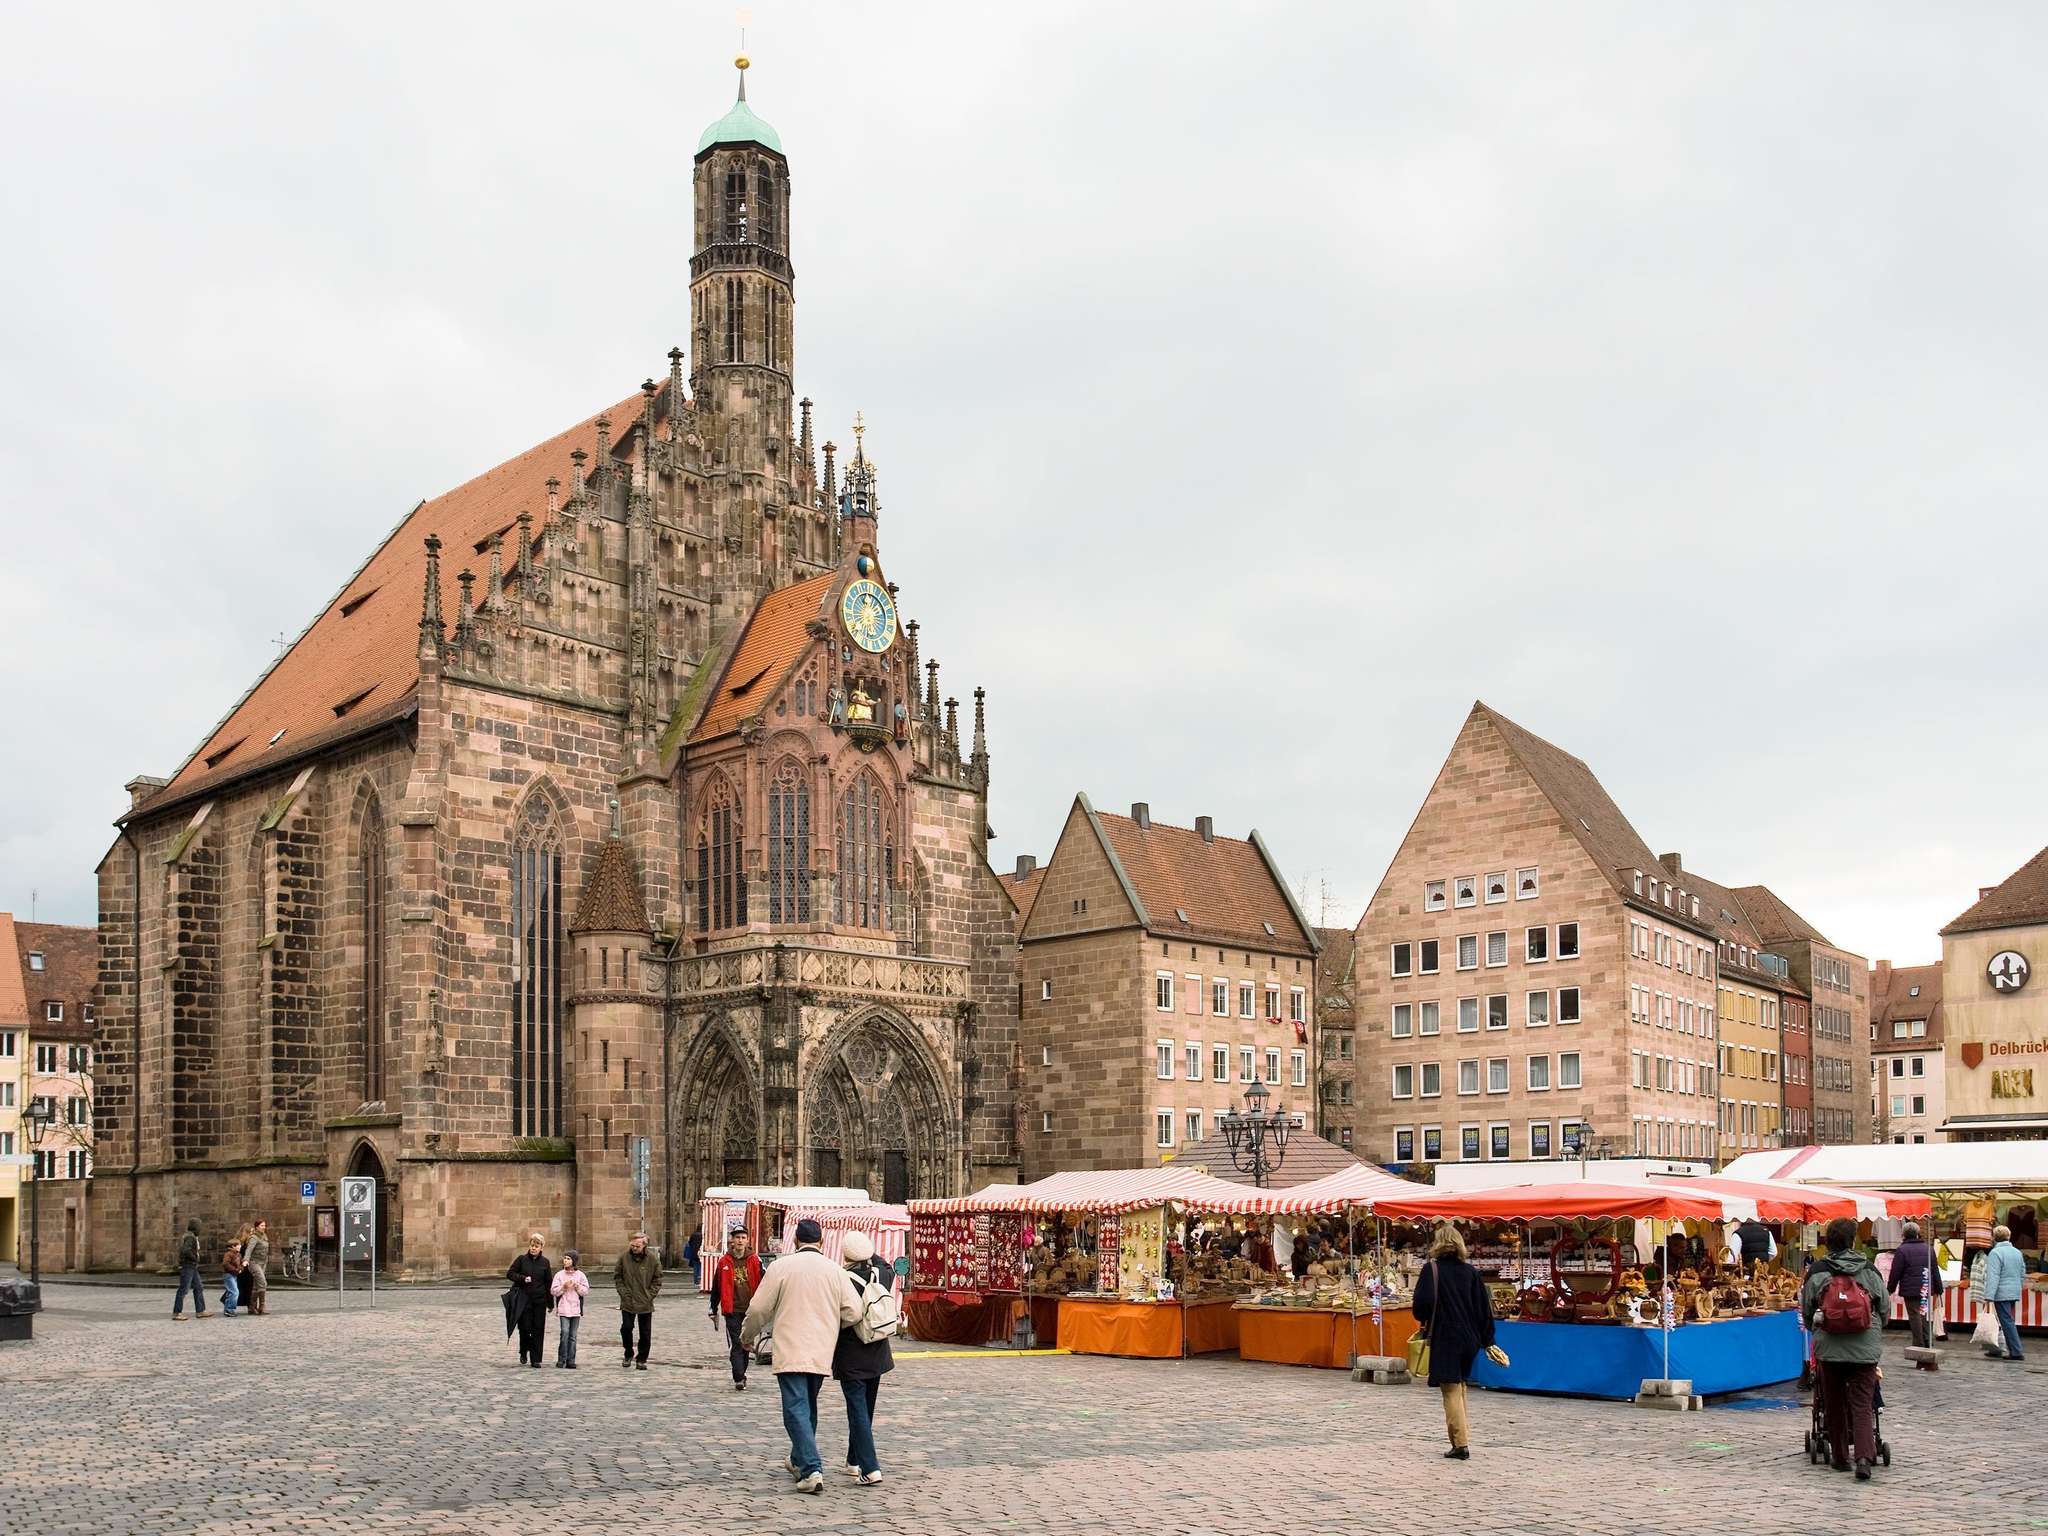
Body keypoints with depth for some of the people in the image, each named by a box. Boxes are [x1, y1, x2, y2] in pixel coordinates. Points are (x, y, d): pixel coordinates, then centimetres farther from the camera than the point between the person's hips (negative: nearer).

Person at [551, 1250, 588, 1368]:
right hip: (563, 1309, -2)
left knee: (573, 1336, 3)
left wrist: (577, 1286, -12)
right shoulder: (559, 1275, 4)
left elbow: (586, 1291, 4)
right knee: (564, 1333, -14)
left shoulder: (580, 1275, 6)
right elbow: (553, 1291, 1)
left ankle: (570, 1360, 7)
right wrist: (563, 1287, -13)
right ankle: (561, 1359, -5)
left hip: (576, 1309, 2)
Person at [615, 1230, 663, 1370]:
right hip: (627, 1302, 0)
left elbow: (657, 1280, 4)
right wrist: (623, 1292, -4)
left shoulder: (653, 1260, -4)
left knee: (645, 1333, 5)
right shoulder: (624, 1257, -3)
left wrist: (650, 1295, -6)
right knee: (626, 1328, -4)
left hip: (645, 1304, 0)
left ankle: (641, 1359, 18)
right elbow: (617, 1276, 6)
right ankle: (628, 1355, 20)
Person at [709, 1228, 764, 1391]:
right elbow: (716, 1287, 8)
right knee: (736, 1344, -8)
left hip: (750, 1309, 2)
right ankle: (739, 1379, -11)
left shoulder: (755, 1260, 3)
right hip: (732, 1310, -2)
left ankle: (740, 1374, 27)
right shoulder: (724, 1261, 2)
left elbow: (762, 1284, 4)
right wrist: (714, 1310, 10)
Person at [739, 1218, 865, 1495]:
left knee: (796, 1410, -5)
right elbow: (853, 1311, -2)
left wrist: (747, 1336, 16)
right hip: (821, 1353, 4)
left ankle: (811, 1470, -17)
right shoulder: (835, 1270, 3)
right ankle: (799, 1460, 37)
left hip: (791, 1352, -4)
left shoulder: (781, 1267, -5)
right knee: (808, 1407, 22)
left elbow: (759, 1308, -2)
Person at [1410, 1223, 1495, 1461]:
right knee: (1460, 1387, 18)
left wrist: (1422, 1322, 5)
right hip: (1468, 1338, 5)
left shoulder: (1432, 1269, -8)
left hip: (1444, 1337, -5)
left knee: (1451, 1390, -2)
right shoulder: (1470, 1271, 5)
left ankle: (1461, 1444, -8)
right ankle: (1461, 1438, 21)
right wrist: (1487, 1341, 14)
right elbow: (1484, 1307, 7)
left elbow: (1423, 1301, -17)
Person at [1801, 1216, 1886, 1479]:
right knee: (1862, 1404, 1)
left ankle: (1840, 1457, 19)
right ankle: (1864, 1457, -14)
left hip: (1830, 1348, 0)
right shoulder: (1869, 1270, 1)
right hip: (1865, 1348, 0)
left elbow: (1806, 1310, 6)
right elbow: (1885, 1307, 10)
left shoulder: (1817, 1272, -1)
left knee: (1835, 1404, 12)